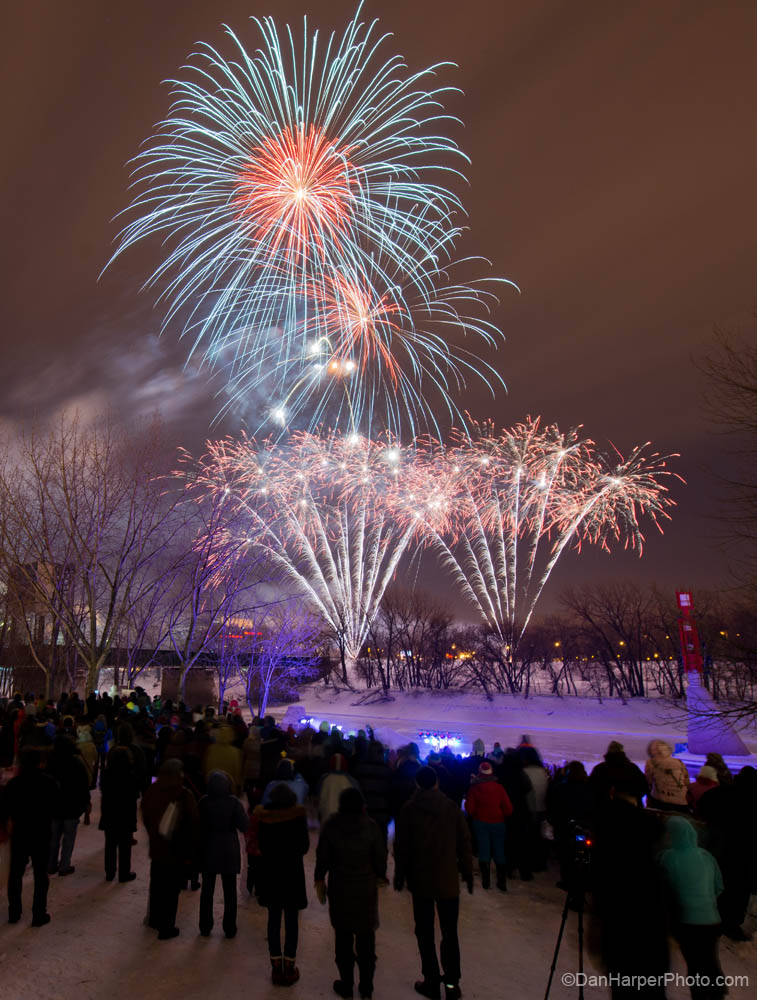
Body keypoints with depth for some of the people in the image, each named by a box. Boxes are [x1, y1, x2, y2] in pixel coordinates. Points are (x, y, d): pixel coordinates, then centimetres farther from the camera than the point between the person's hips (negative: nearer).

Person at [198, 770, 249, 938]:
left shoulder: (204, 802, -11)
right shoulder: (234, 802, -14)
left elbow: (198, 825, -6)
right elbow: (245, 826, -14)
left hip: (208, 850, 1)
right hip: (229, 852, -1)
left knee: (207, 890, 16)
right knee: (230, 891, 11)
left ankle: (205, 928, 24)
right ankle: (230, 929, 18)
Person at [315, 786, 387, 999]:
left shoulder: (330, 826, -11)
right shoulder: (371, 827, -11)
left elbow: (322, 857, -5)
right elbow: (380, 857, -5)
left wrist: (319, 880, 9)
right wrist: (379, 876, 12)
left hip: (339, 889, 0)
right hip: (367, 888, 1)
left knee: (343, 937, 14)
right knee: (366, 937, 14)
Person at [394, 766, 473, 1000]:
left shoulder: (408, 810, -8)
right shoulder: (452, 808, -6)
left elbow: (401, 847, -5)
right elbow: (464, 843, -3)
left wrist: (399, 875, 7)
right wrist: (468, 872, 8)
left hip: (421, 880, -1)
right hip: (449, 880, 1)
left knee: (425, 933, 12)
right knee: (450, 933, 13)